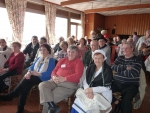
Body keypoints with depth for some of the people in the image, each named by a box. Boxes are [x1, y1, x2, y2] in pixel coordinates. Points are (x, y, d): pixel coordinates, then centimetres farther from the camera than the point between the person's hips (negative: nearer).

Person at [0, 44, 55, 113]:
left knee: (26, 80, -30)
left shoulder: (51, 60, -2)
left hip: (43, 78, -5)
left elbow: (49, 74, -13)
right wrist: (29, 72, -12)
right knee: (25, 87, -23)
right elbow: (32, 67, 11)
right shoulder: (38, 58, 20)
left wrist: (38, 73, -24)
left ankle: (11, 96, -21)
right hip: (34, 77, 6)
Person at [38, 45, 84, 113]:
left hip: (69, 84, -6)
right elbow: (54, 70, 20)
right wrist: (54, 77, -5)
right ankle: (52, 106, -26)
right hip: (56, 81, 6)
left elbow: (78, 75, -10)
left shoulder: (78, 62, 4)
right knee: (42, 85, -20)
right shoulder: (62, 60, 22)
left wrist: (64, 79, -18)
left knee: (52, 96, -21)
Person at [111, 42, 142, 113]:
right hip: (117, 83, 4)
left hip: (130, 85, -4)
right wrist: (126, 67, -11)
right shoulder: (120, 58, 14)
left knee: (125, 101, -30)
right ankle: (118, 104, 5)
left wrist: (118, 70, -4)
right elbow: (113, 68, -2)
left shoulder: (137, 60, 0)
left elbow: (133, 74, -14)